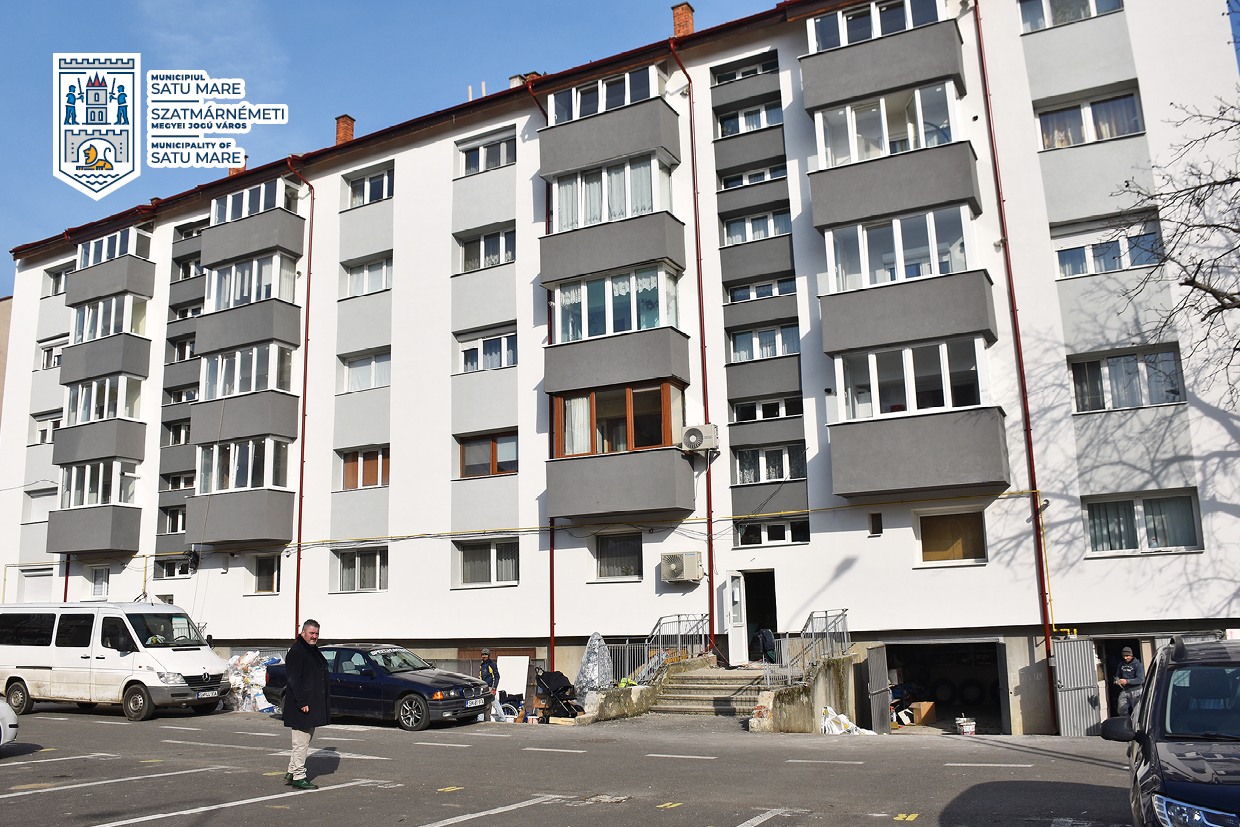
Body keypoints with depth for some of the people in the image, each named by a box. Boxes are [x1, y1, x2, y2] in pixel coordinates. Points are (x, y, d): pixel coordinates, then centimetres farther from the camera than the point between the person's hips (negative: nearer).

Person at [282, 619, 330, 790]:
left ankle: (291, 773, 25)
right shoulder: (296, 652, -14)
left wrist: (324, 703, 19)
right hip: (302, 705, -10)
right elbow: (294, 680, -20)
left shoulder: (314, 651, 16)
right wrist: (302, 702, -24)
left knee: (304, 741, 16)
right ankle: (298, 777, 2)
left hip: (313, 704, 10)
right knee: (301, 742, -4)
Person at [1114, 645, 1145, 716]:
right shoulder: (1121, 664, 10)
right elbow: (1117, 675, 20)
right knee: (1121, 710, 0)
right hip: (1124, 691, 5)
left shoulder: (1138, 665, -8)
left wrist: (1127, 681, -25)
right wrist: (1117, 680, -5)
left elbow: (1140, 679, -16)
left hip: (1135, 691, -5)